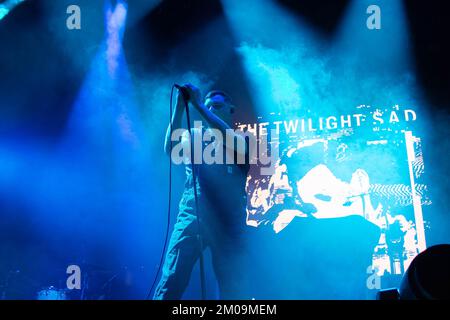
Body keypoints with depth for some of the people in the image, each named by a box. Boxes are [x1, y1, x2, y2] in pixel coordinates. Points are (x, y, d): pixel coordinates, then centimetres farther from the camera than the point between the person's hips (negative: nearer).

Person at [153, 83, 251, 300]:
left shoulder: (241, 140, 12)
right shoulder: (195, 135, 17)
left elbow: (229, 141, -12)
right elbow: (170, 148, -3)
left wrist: (198, 104, -11)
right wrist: (179, 108, -10)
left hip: (228, 221, -1)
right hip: (192, 216, 1)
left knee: (233, 288, -1)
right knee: (170, 282, -10)